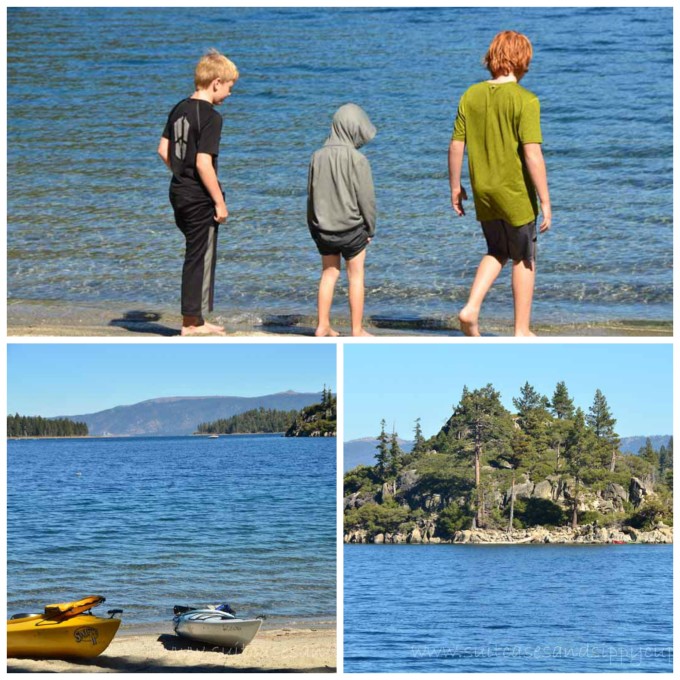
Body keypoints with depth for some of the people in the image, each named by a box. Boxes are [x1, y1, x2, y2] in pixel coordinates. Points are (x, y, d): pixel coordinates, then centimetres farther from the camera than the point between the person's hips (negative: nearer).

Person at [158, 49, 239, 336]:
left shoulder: (180, 109, 8)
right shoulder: (210, 116, -17)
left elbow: (163, 150, 13)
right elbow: (203, 163, -22)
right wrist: (220, 202, -16)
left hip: (179, 192, 8)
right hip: (200, 198, -8)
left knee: (198, 255, 17)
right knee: (200, 258, 2)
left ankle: (196, 320, 22)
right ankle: (192, 322, 8)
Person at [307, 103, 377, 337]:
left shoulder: (318, 156, 0)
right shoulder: (357, 159, -15)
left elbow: (311, 194, 7)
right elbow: (366, 198, -11)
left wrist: (313, 226, 16)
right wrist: (370, 228, 1)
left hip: (323, 228, 5)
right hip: (351, 226, -5)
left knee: (328, 274, 14)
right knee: (356, 276, 5)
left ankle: (323, 326, 16)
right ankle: (357, 329, 8)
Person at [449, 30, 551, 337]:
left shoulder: (471, 95, -1)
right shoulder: (524, 100, -16)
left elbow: (456, 146, 3)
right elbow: (532, 155, -20)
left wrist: (455, 186, 15)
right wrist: (545, 201, -15)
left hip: (483, 193, 5)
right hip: (516, 195, -5)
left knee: (497, 253, 23)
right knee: (524, 260, 12)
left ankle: (471, 309, 4)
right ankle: (522, 331, 18)